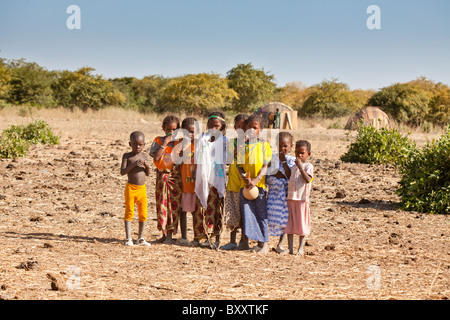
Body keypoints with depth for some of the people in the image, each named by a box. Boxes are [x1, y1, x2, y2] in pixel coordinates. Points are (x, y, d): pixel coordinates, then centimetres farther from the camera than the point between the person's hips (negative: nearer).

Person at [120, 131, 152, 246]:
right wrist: (134, 164, -22)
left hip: (142, 188, 3)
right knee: (129, 213, -2)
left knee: (143, 214, 5)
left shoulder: (145, 156, 8)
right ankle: (128, 238, 1)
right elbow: (122, 172, -11)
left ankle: (140, 238, 16)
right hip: (131, 188, -3)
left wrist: (147, 166, -13)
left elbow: (148, 174, 8)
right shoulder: (127, 156, -2)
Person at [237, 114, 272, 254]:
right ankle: (245, 242, 14)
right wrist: (244, 177, -13)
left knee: (261, 214, 0)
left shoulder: (264, 145, 0)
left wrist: (256, 180, -17)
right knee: (246, 212, 5)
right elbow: (239, 165, 7)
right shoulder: (242, 145, 8)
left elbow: (265, 166, -5)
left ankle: (263, 243, 6)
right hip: (245, 184, 3)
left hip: (260, 184, -3)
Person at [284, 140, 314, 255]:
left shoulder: (308, 166, -4)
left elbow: (308, 179, -21)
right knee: (290, 224, 6)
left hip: (302, 199, -6)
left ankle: (301, 248, 8)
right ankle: (290, 248, 12)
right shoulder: (293, 166, 15)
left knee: (302, 224, 2)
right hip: (291, 198, 6)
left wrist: (300, 167, -23)